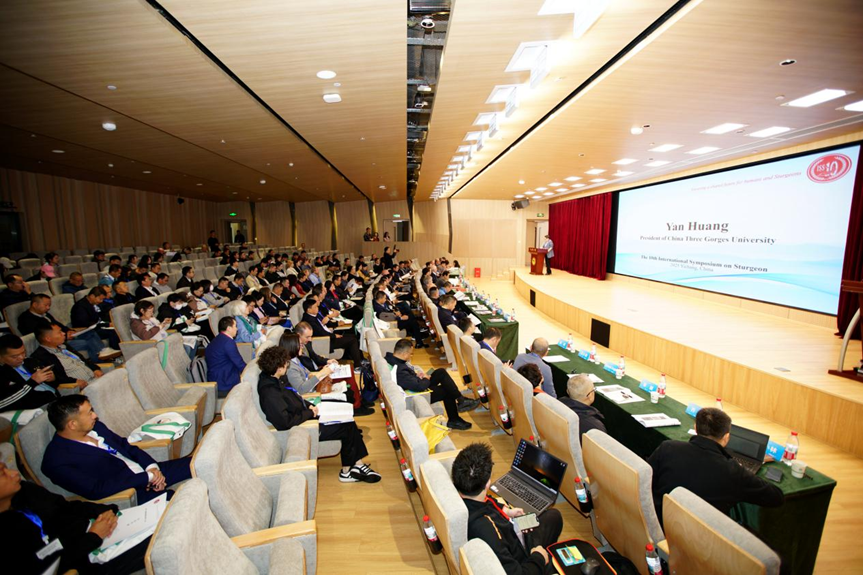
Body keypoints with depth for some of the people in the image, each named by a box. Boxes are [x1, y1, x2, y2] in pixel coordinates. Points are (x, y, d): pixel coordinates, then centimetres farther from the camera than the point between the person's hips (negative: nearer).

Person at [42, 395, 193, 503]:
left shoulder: (95, 426, 6)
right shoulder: (57, 461, -16)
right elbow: (96, 490, -23)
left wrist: (152, 467, -5)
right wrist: (147, 478, -19)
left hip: (146, 471, 8)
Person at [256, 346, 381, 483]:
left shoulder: (276, 379, 1)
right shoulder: (270, 393, -28)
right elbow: (285, 422, -30)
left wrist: (309, 406, 0)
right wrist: (309, 413, -18)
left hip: (305, 416, 9)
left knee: (348, 421, 2)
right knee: (347, 428, -6)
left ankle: (358, 463, 9)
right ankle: (346, 471, 12)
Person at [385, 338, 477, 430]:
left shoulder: (390, 358, -10)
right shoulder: (400, 371, -37)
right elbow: (420, 386, -33)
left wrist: (416, 374, -5)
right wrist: (426, 379, -12)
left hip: (413, 386, 9)